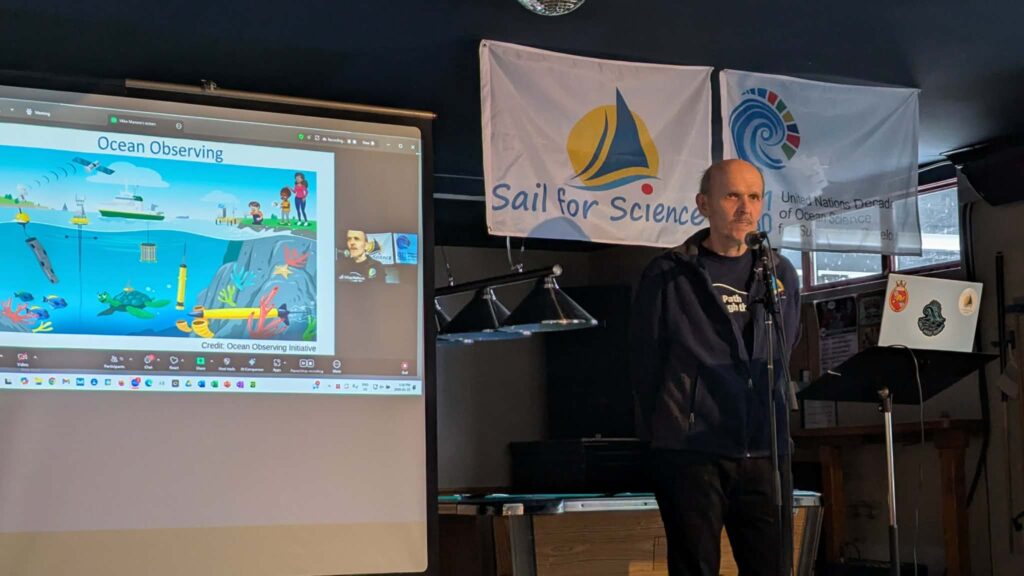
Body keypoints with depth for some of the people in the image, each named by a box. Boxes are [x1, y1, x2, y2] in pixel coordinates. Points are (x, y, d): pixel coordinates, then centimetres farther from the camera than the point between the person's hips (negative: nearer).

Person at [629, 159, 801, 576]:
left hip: (765, 454, 4)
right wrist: (665, 431, 5)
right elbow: (645, 363, 2)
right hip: (690, 453, -3)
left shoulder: (780, 274, 11)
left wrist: (773, 422, 14)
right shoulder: (669, 274, -1)